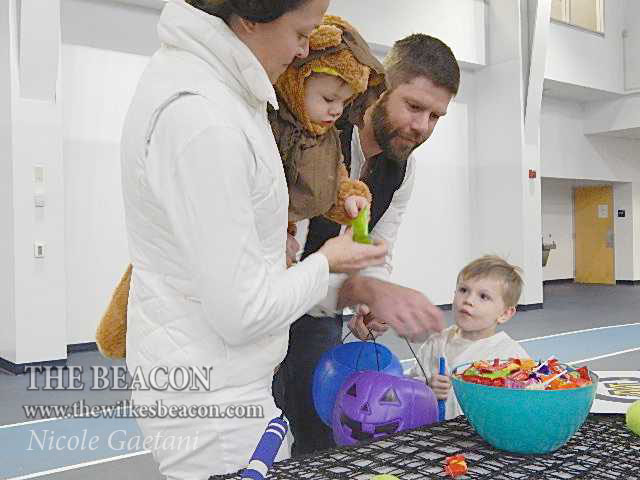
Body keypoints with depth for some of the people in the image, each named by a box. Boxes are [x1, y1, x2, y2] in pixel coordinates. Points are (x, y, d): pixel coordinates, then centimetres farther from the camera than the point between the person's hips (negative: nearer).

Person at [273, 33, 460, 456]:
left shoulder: (403, 167, -4)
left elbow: (376, 257, 1)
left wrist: (373, 305, -20)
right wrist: (367, 291, -52)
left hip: (321, 314, 6)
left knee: (324, 441, 15)